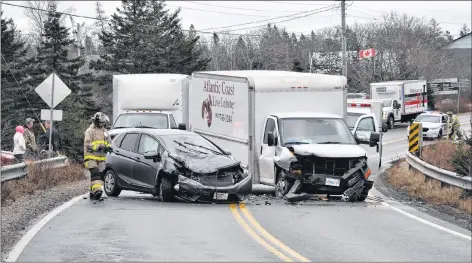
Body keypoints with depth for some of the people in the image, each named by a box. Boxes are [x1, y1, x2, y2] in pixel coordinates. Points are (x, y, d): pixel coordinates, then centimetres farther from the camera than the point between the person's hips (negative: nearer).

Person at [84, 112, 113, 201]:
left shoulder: (105, 131, 17)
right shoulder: (90, 131, -6)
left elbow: (109, 142, 21)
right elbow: (87, 144, -14)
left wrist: (108, 147, -4)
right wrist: (98, 147, -25)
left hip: (101, 157, 7)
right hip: (91, 156, -7)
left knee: (100, 174, 3)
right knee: (95, 173, -21)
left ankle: (93, 193, 8)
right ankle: (96, 190, -34)